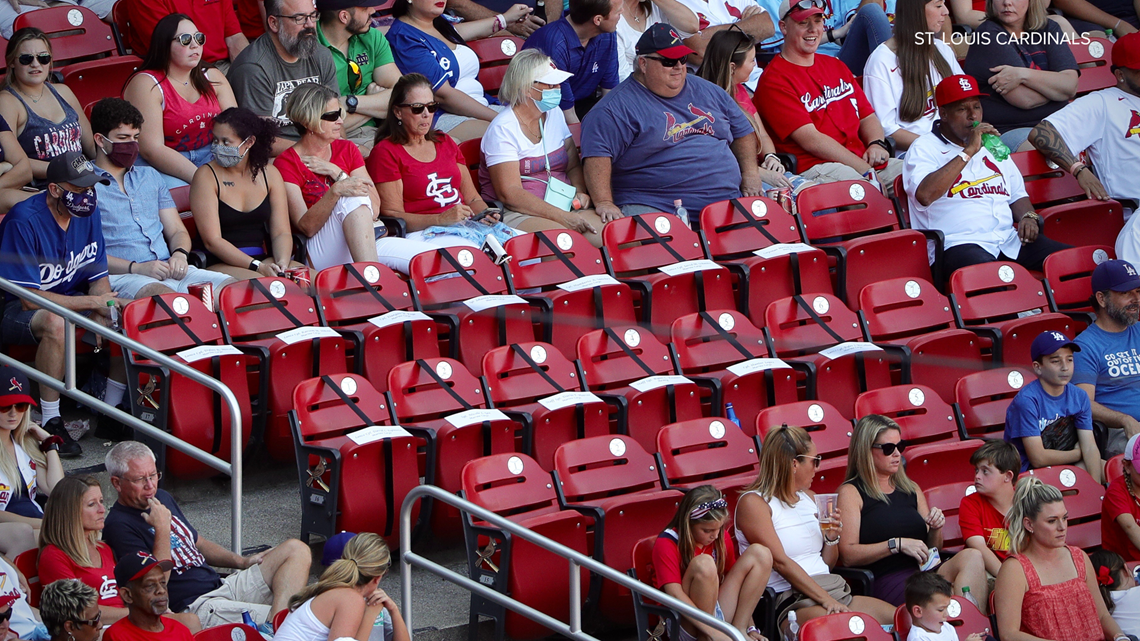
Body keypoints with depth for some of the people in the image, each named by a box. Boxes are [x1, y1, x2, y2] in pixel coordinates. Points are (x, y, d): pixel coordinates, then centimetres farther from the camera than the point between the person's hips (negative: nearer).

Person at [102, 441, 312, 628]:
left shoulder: (163, 498, 18)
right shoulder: (119, 526, -10)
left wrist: (241, 562, 18)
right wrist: (162, 529, -20)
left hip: (221, 586, 10)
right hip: (192, 605, -10)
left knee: (296, 550, -5)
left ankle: (276, 619, -24)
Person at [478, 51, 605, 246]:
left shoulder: (555, 115, 14)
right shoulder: (504, 129, -9)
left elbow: (574, 166, 23)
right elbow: (509, 194, -15)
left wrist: (580, 192, -1)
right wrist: (562, 217, -23)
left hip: (563, 206, 7)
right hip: (517, 214, -7)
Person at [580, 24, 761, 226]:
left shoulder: (707, 91, 20)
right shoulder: (619, 107, -2)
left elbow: (742, 131, 30)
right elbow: (597, 153, -13)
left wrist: (750, 173, 14)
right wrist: (604, 203, -24)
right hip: (653, 208, -5)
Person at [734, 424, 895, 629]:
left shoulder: (808, 497, 20)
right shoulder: (753, 503, -4)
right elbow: (780, 562, -15)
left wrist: (832, 538, 5)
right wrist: (825, 599, -21)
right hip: (790, 600, -8)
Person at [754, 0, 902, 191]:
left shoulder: (836, 67, 26)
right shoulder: (774, 80, -1)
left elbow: (867, 116, 24)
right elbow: (810, 140, -10)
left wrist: (877, 144, -1)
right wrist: (866, 171, -15)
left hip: (863, 160, 8)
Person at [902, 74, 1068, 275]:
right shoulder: (924, 148, 4)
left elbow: (1017, 194, 31)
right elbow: (925, 195, -16)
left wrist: (1028, 217, 6)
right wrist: (968, 151, -13)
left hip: (1009, 241, 7)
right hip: (958, 244, -7)